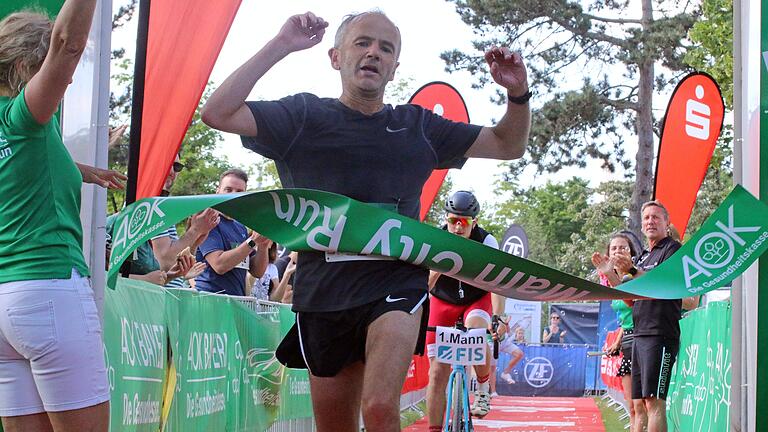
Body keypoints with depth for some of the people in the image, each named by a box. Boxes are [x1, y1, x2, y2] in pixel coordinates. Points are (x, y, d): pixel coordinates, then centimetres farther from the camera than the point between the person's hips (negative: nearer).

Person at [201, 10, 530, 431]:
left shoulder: (418, 125, 11)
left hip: (396, 285, 0)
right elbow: (218, 113, -10)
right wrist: (280, 46, -15)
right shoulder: (304, 116, 4)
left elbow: (508, 145, 16)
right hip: (323, 293, 1)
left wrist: (518, 93, -4)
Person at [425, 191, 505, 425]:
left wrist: (497, 318, -46)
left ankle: (484, 390, -12)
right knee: (438, 372, -6)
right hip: (443, 301, 1)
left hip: (477, 299, -1)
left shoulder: (486, 242, -22)